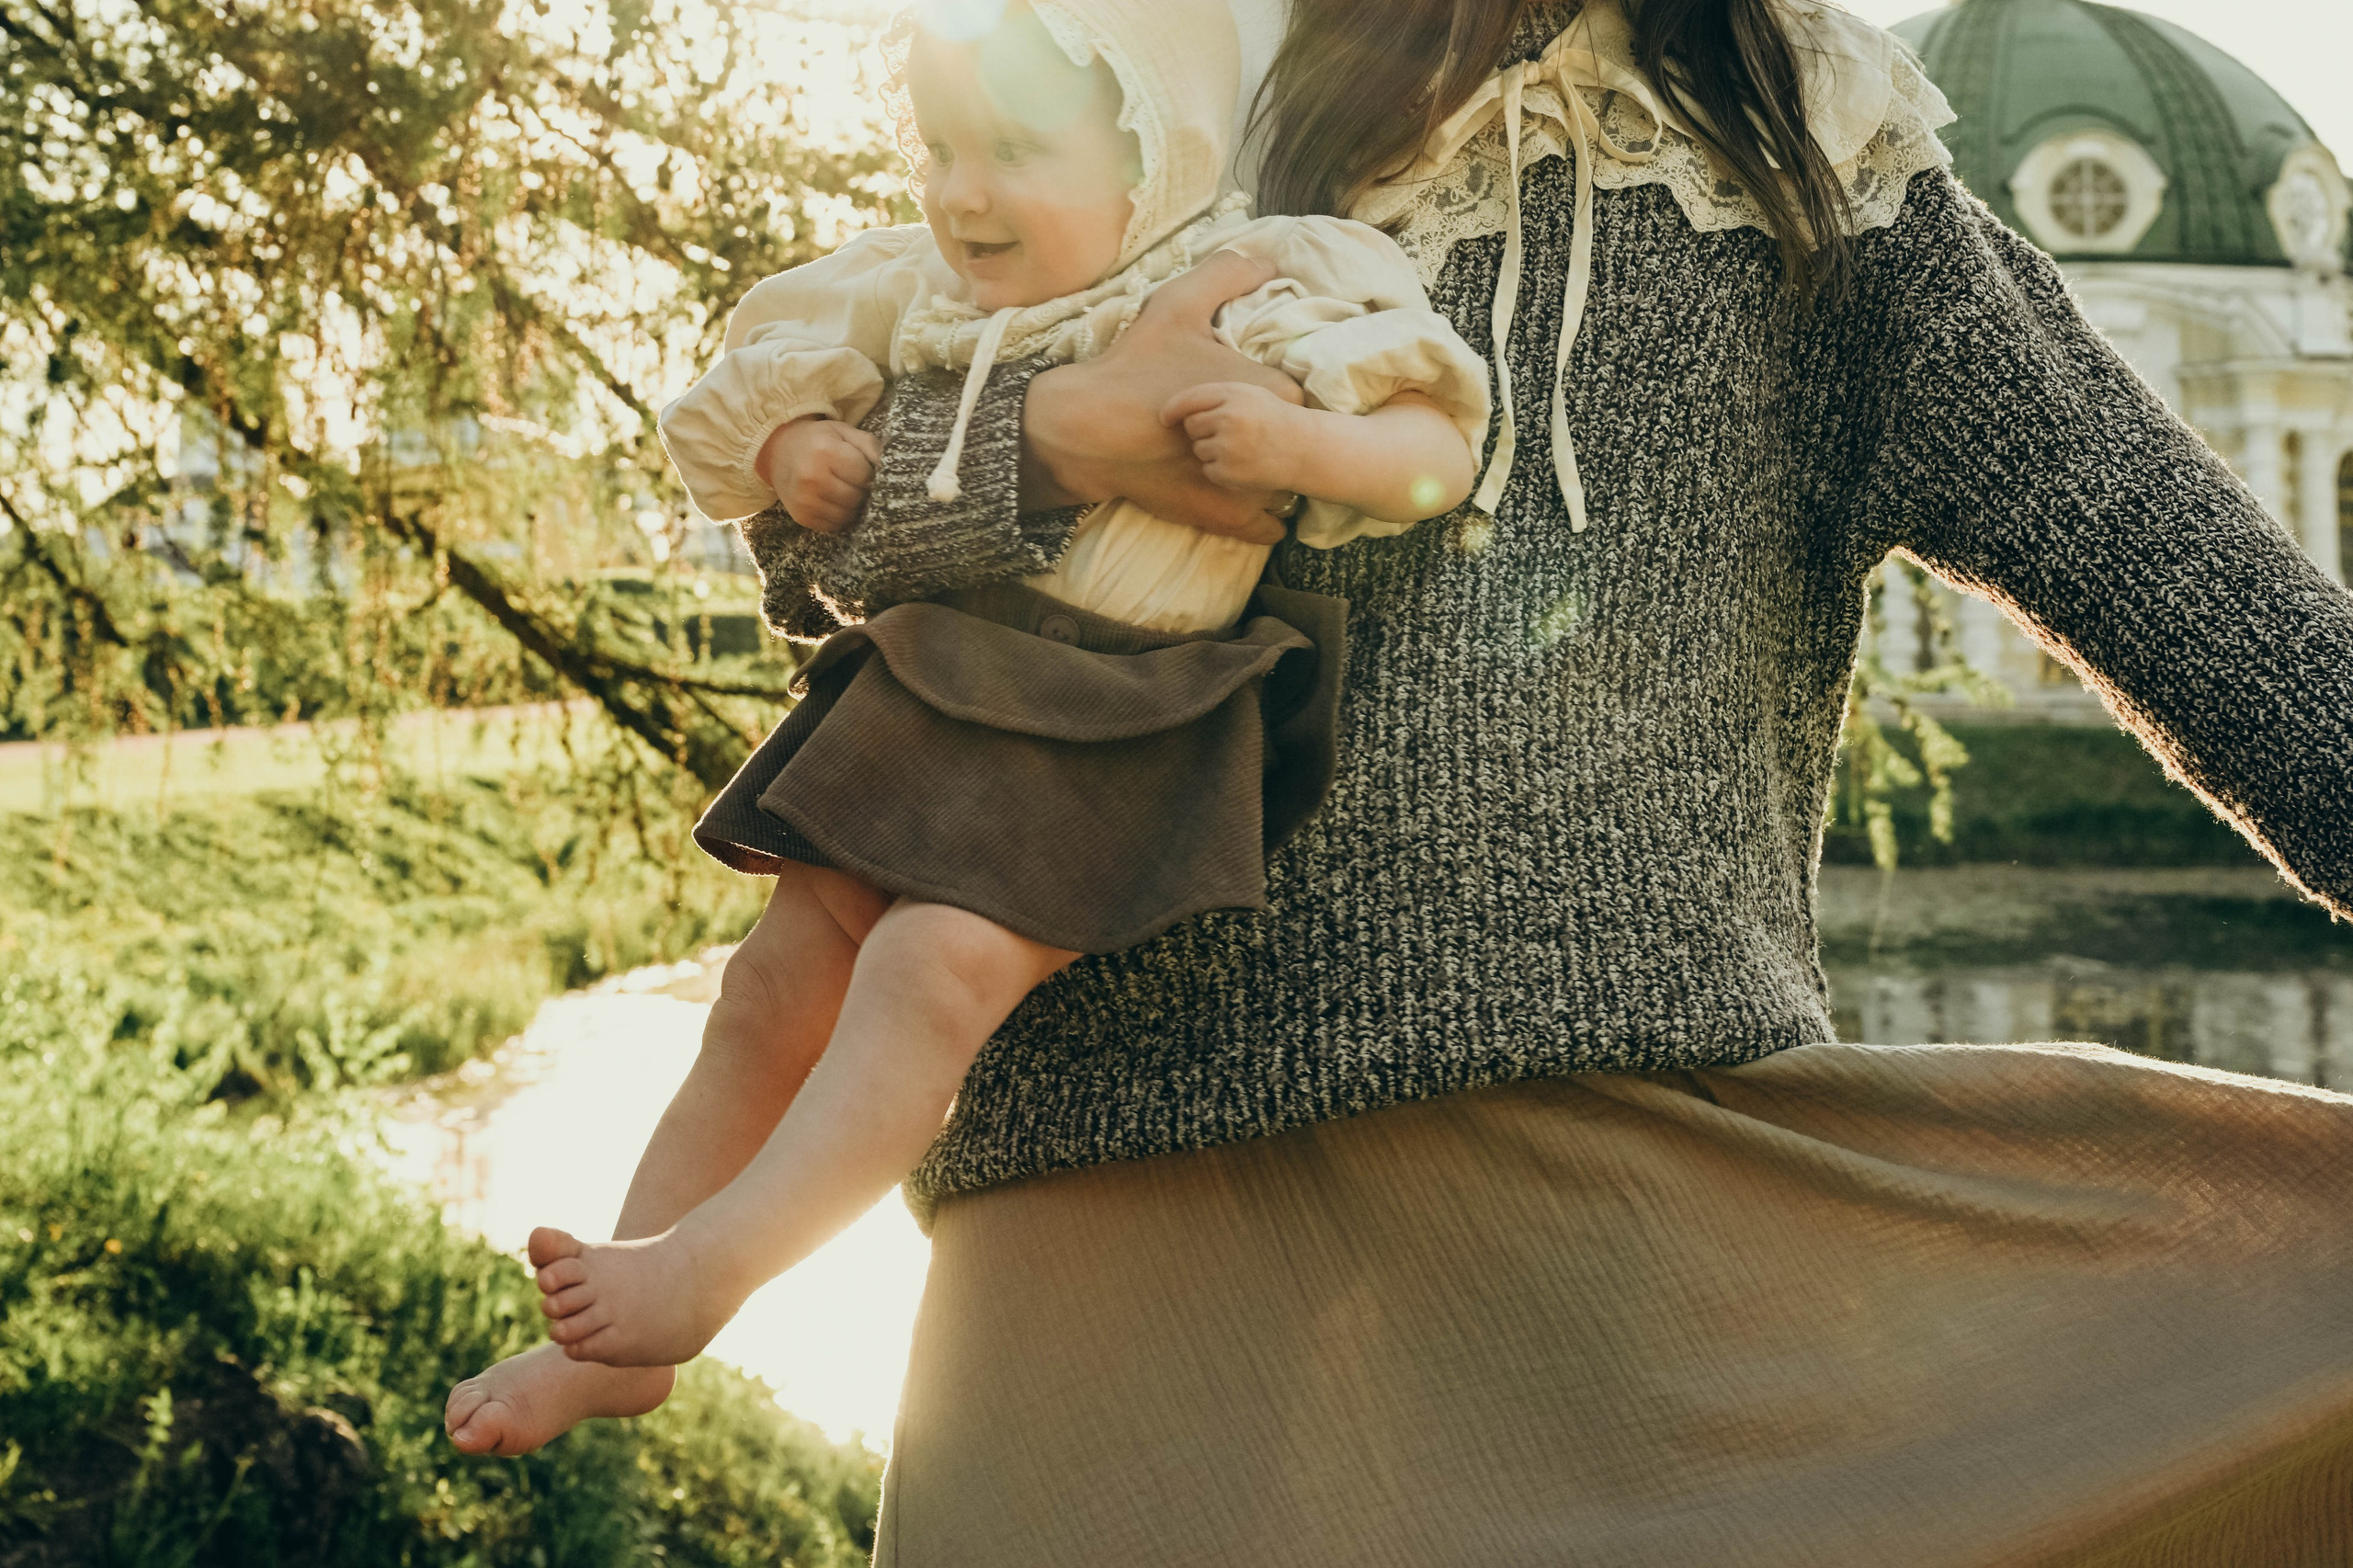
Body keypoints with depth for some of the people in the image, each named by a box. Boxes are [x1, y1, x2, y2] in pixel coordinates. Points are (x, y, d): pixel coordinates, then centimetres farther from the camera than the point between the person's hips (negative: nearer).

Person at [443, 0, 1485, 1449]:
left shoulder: (1252, 299, -8)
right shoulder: (922, 296, 9)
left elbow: (1440, 455, -11)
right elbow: (779, 374, 22)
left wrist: (1301, 444, -29)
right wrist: (795, 443, 0)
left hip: (1108, 740, -6)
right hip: (924, 698, 7)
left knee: (934, 972, -24)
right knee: (787, 979, 6)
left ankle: (705, 1273, -16)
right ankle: (618, 1347, 13)